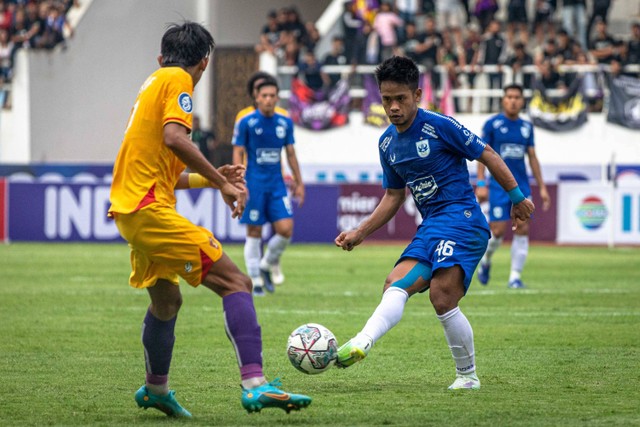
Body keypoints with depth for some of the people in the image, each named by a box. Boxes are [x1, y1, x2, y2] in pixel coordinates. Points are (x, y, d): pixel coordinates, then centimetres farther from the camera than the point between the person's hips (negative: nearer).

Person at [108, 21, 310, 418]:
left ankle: (155, 389, 45)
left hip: (130, 212, 10)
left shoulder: (152, 85, 24)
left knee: (167, 300, 29)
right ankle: (255, 384, -29)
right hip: (151, 209, -10)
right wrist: (221, 182, -17)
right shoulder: (178, 80, -3)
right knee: (236, 283, -15)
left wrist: (212, 178, 28)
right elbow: (174, 138, -21)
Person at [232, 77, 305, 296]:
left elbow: (290, 154, 15)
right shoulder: (246, 123, -4)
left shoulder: (285, 123, 7)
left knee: (285, 229, -8)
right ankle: (255, 280, 9)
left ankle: (269, 264, 18)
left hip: (277, 185, 3)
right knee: (254, 233, 0)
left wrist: (299, 183, 14)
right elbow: (238, 154, -4)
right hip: (254, 185, -3)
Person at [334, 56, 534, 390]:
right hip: (429, 227, 8)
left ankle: (467, 375, -10)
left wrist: (517, 198, 0)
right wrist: (360, 233, 15)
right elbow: (393, 196, 23)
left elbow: (486, 155, -2)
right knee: (395, 285, -13)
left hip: (461, 217, -8)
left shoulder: (439, 126, -9)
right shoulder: (387, 143, 13)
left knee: (442, 298, -21)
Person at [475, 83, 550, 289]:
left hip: (522, 187, 4)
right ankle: (485, 261, 22)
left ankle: (515, 277, 1)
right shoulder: (492, 124, -1)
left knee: (522, 230, -5)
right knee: (498, 231, -8)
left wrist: (542, 187, 12)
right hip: (499, 185, -4)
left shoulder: (527, 127, 11)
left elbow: (532, 157, 16)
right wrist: (481, 183, -10)